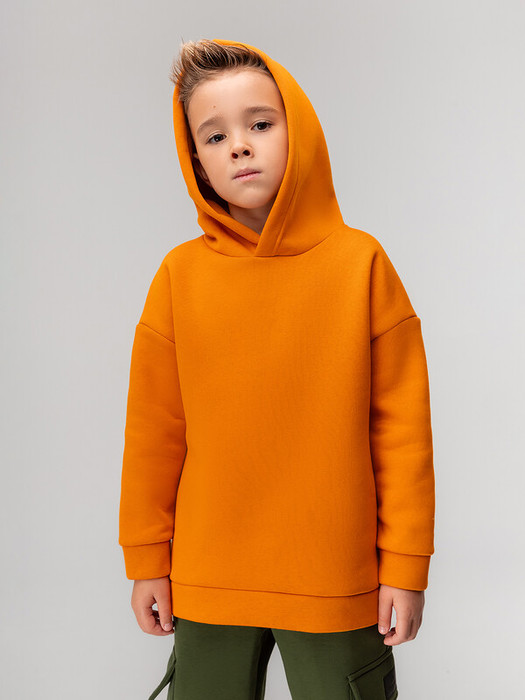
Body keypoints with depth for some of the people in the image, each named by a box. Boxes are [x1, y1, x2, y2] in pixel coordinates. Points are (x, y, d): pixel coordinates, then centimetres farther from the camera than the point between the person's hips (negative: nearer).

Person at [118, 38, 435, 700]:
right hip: (207, 580, 2)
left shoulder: (361, 261, -6)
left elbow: (402, 422, -5)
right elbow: (153, 430, 1)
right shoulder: (180, 274, -4)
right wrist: (147, 560, 6)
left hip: (338, 583, -1)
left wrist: (406, 564, -3)